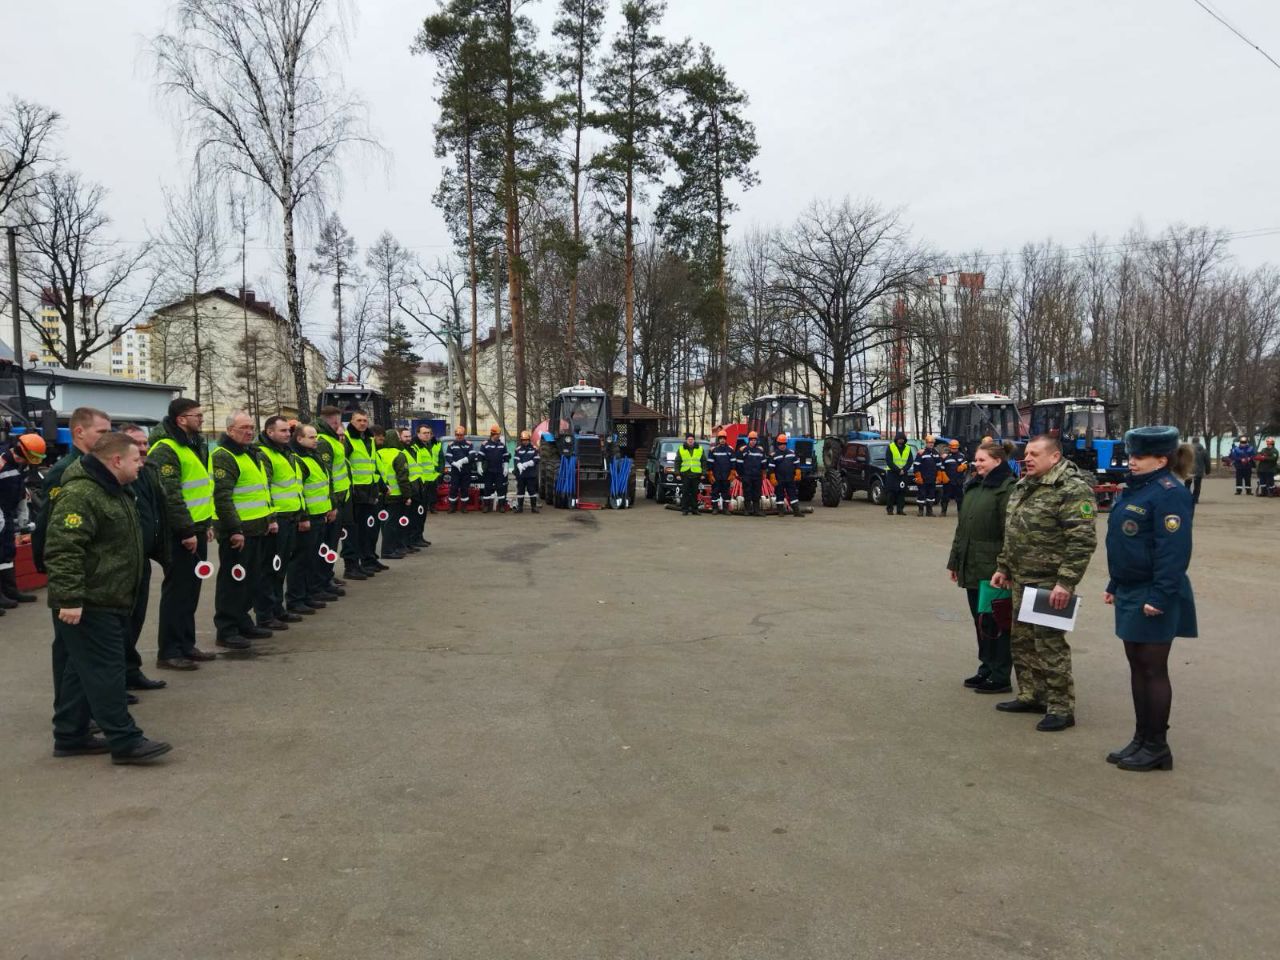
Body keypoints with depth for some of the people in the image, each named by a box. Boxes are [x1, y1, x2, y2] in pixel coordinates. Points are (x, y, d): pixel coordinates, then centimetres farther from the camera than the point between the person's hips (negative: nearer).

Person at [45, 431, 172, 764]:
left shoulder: (113, 491, 17)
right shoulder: (79, 494, -19)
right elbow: (62, 549, -26)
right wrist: (69, 598, -29)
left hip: (107, 601, 10)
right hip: (87, 605, -10)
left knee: (78, 671, 15)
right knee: (105, 671, -7)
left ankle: (70, 736, 23)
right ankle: (125, 741, -4)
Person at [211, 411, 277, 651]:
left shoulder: (256, 455, 17)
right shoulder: (223, 457, -13)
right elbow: (222, 497, -20)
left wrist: (271, 518, 19)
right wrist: (234, 529, -22)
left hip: (258, 529, 9)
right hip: (237, 531, -9)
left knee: (250, 579, 16)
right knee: (233, 580, -3)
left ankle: (243, 623, 27)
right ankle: (226, 631, 4)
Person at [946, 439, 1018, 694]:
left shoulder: (1007, 488, -12)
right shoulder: (973, 486, 14)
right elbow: (962, 526, 17)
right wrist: (955, 561, 17)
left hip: (993, 569, -8)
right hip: (971, 567, 8)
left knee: (995, 623, 0)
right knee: (980, 621, 15)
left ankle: (1000, 677, 10)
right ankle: (986, 670, 26)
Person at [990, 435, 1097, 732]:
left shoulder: (1073, 489, -16)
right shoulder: (1023, 487, 13)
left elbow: (1082, 541, -21)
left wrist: (1066, 583, -24)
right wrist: (1003, 567, 19)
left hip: (1049, 583, -9)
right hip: (1020, 580, 9)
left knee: (1050, 644, -3)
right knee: (1021, 640, 16)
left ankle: (1061, 708, 9)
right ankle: (1031, 695, 30)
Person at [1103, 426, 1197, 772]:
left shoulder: (1169, 493, -16)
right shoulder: (1136, 488, 13)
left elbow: (1173, 550, -22)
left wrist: (1160, 596, -24)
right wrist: (1114, 585, 19)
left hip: (1154, 597, -9)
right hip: (1130, 593, 9)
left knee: (1153, 669, 0)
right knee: (1137, 666, 14)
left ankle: (1157, 747, 12)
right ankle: (1141, 739, 24)